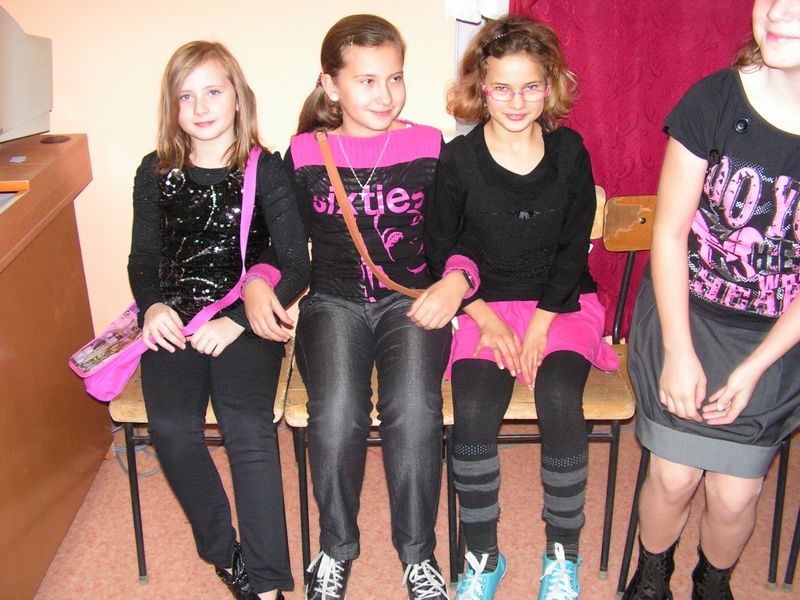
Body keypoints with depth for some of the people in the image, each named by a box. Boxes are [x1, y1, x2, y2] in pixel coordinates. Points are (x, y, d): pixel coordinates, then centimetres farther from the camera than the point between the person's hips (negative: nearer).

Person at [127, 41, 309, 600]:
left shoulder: (266, 170, 2)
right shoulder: (157, 172, 11)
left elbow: (295, 266, -3)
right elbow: (143, 259, 18)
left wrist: (238, 319, -16)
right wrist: (153, 307, -4)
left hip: (246, 317, -2)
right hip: (174, 319, 3)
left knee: (247, 425, -27)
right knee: (171, 426, -23)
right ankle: (225, 553, -1)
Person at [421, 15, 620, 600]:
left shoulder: (568, 150, 3)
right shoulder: (459, 158, -1)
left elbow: (574, 248, 2)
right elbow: (441, 249, 2)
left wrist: (540, 325, -9)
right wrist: (488, 320, -9)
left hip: (562, 304, 1)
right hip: (483, 306, 0)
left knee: (560, 403, -27)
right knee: (474, 411, -26)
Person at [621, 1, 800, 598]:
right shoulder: (714, 99, -14)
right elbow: (669, 233, -7)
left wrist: (751, 371, -9)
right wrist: (680, 353, -8)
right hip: (686, 312, 0)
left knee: (735, 494, 3)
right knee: (674, 475, 1)